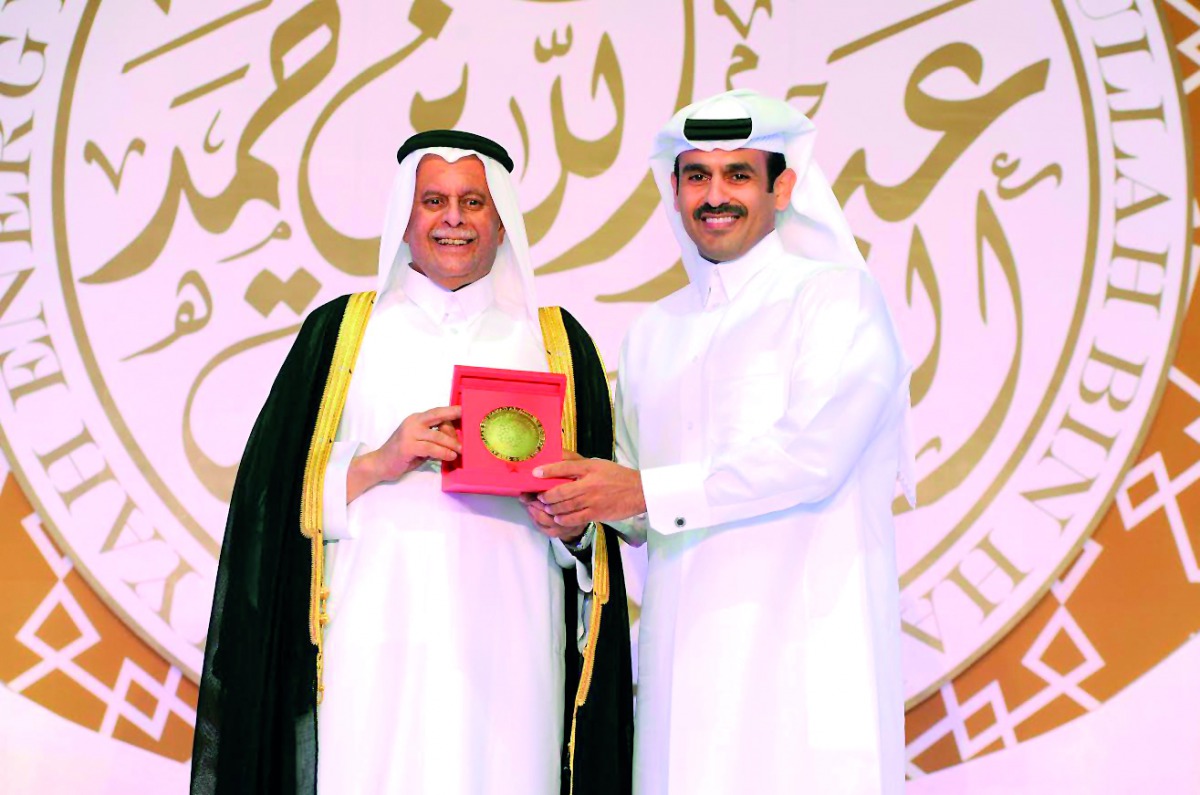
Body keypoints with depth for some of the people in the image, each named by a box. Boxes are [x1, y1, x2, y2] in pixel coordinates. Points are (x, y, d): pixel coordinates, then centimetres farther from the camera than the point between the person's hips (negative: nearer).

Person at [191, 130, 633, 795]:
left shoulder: (554, 340, 13)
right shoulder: (342, 330, 11)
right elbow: (282, 492, 5)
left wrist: (570, 520, -8)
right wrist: (379, 463, -11)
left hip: (504, 643, 1)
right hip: (376, 640, 0)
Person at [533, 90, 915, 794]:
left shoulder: (839, 295, -1)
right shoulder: (654, 334, 17)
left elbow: (812, 453, -14)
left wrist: (647, 492, -15)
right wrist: (580, 502, -3)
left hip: (805, 634, -5)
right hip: (683, 648, 5)